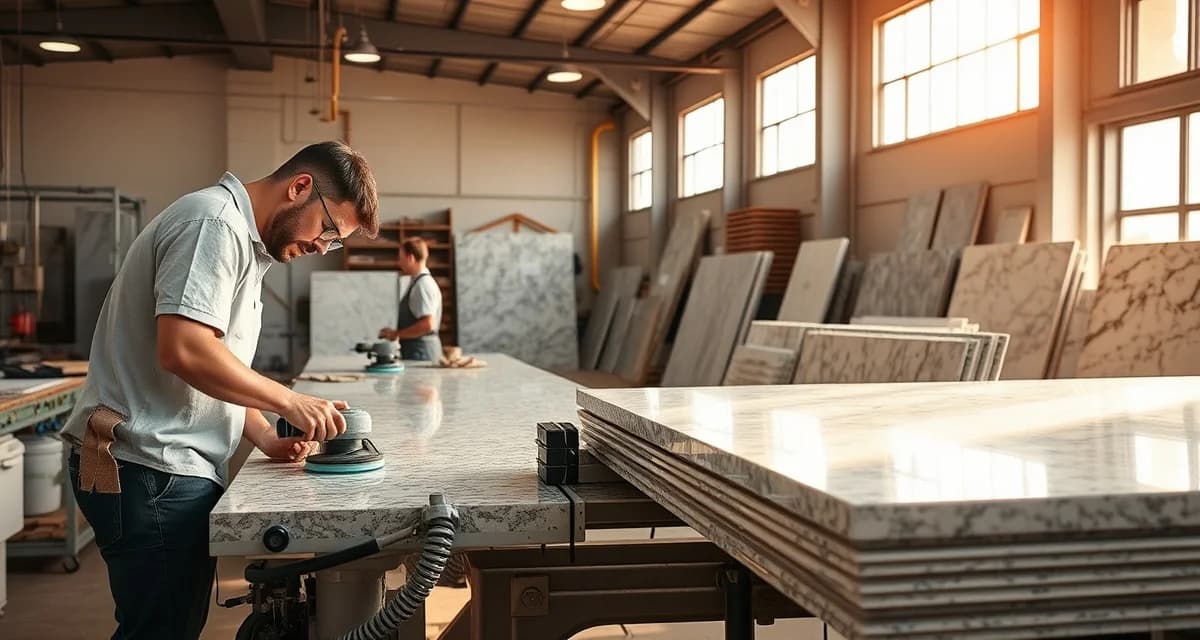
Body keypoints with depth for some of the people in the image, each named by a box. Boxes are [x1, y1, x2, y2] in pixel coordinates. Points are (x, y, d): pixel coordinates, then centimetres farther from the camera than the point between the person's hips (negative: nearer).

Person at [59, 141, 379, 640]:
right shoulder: (214, 222, -14)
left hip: (171, 468, 10)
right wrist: (289, 402, -17)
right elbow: (183, 350, -26)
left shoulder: (244, 241, 19)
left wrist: (264, 438, 7)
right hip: (152, 470, -10)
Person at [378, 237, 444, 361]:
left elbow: (427, 325, -24)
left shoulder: (423, 285, -16)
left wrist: (396, 334, -16)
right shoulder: (416, 283, 13)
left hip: (419, 352, -9)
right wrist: (396, 333, 13)